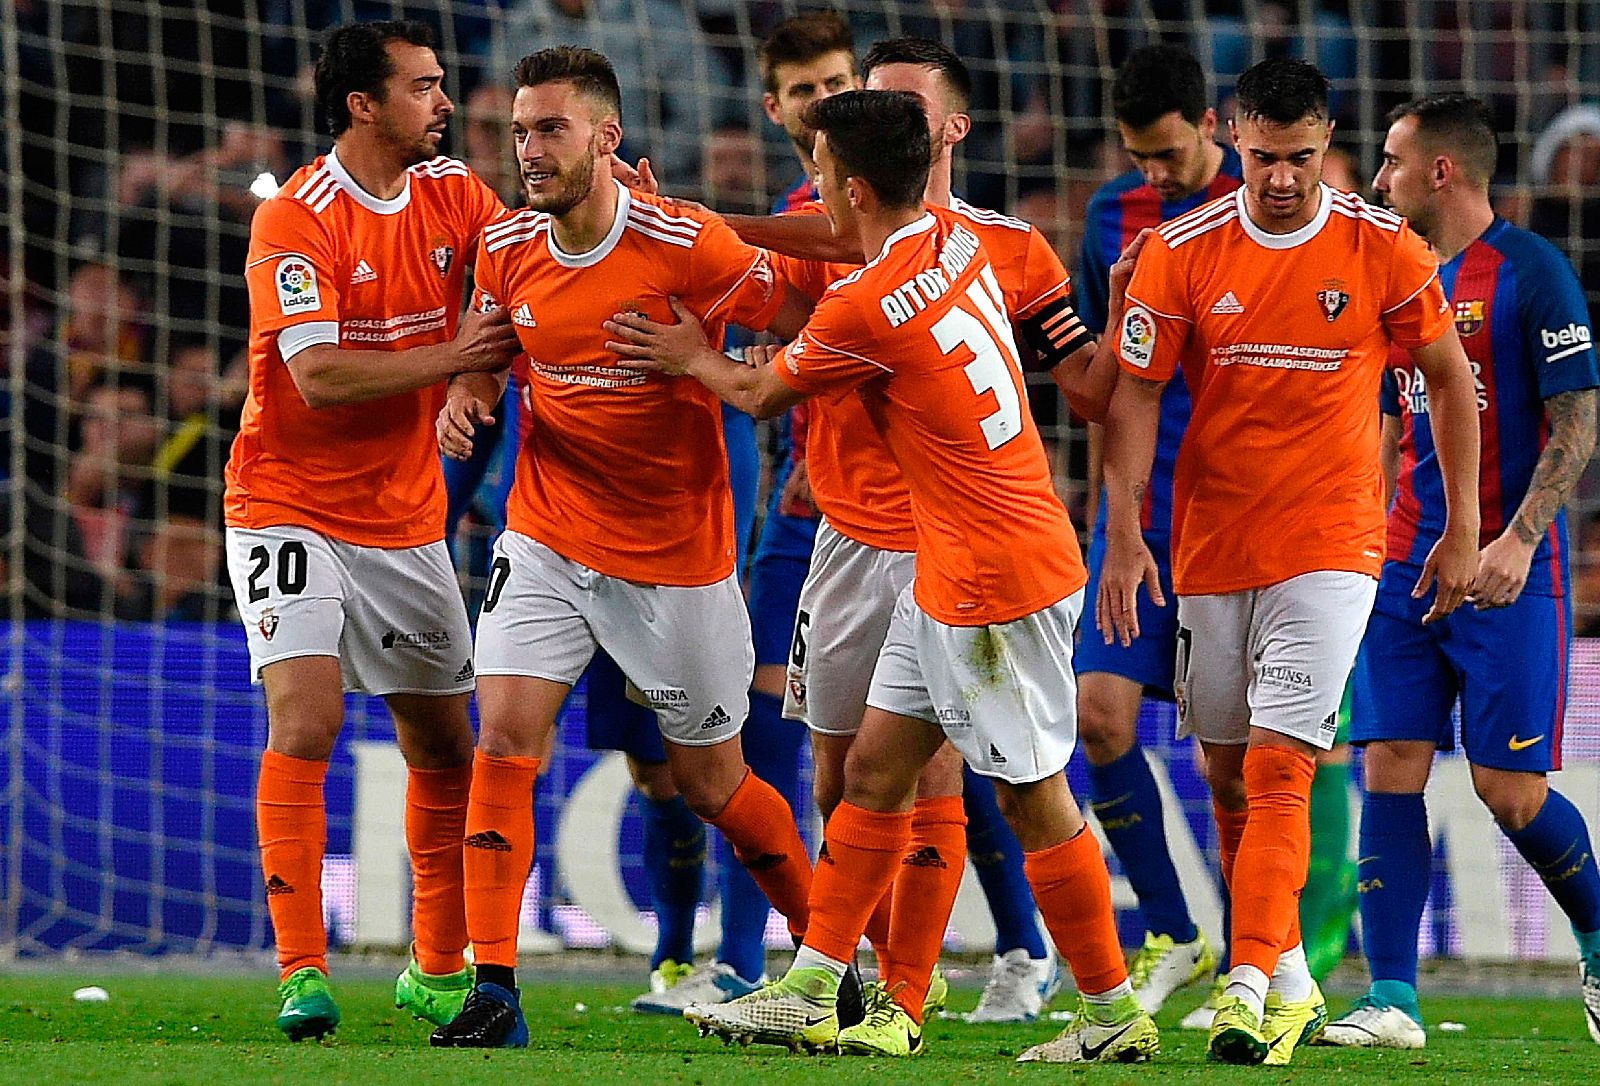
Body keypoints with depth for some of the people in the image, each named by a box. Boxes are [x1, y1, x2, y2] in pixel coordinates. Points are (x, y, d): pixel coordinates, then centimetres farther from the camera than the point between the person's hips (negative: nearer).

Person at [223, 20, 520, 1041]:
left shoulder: (452, 194, 3)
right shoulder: (296, 220, -17)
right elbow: (318, 376, -24)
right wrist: (452, 356, -22)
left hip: (406, 517, 6)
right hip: (292, 507, -6)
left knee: (445, 746, 9)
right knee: (305, 720, -19)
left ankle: (440, 968, 24)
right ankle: (302, 974, -16)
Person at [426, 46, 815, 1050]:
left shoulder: (685, 247, -17)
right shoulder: (507, 249, -3)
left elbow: (813, 328, -9)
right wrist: (467, 393, -5)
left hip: (678, 553, -3)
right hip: (547, 541, 3)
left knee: (712, 780, 7)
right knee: (504, 735, -14)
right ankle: (492, 991, -11)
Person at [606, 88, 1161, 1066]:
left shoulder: (863, 308, -19)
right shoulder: (954, 241, 5)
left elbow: (763, 395, 0)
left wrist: (694, 358, 18)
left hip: (996, 580, -10)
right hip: (948, 574, 10)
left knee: (1033, 798, -2)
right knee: (875, 769, 11)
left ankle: (1116, 1015, 6)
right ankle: (811, 995, 13)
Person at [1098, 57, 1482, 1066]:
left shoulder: (1383, 248, -5)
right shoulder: (1183, 250, -2)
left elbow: (1449, 378, 6)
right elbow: (1136, 393, 0)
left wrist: (1463, 530, 5)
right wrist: (1123, 533, -8)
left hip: (1331, 546, -3)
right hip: (1210, 545, 3)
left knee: (1278, 765, -15)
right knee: (1226, 773, 8)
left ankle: (1250, 986, -19)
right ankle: (1289, 978, 22)